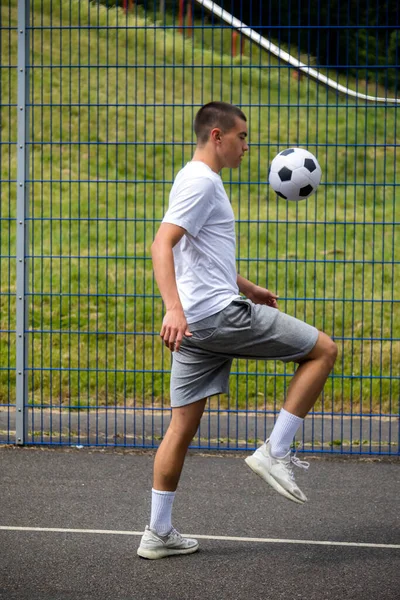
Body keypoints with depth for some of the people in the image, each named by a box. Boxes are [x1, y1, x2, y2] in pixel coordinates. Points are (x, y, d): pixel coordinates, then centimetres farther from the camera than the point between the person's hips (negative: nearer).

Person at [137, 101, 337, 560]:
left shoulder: (201, 181, 22)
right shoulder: (201, 182, -10)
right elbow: (162, 244, -23)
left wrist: (249, 290, 42)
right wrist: (174, 307, -34)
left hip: (194, 325, 10)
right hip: (219, 314, -10)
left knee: (183, 425, 9)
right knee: (323, 350, -1)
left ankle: (158, 533, 10)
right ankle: (274, 453, -4)